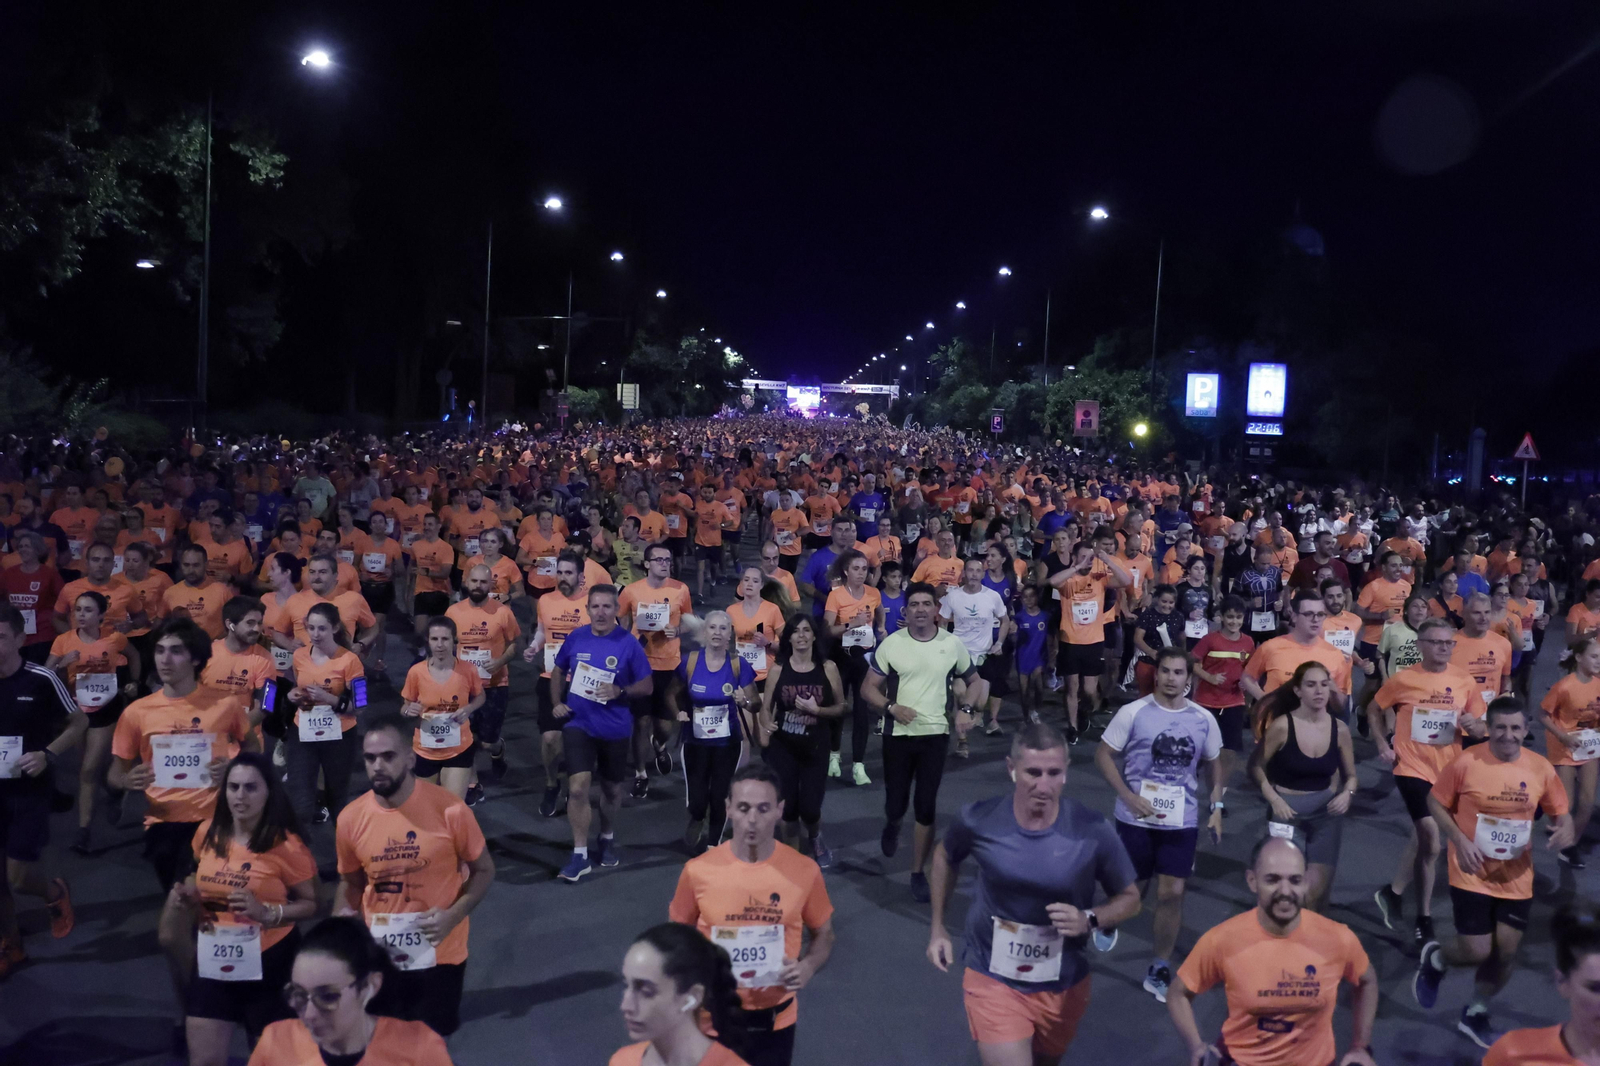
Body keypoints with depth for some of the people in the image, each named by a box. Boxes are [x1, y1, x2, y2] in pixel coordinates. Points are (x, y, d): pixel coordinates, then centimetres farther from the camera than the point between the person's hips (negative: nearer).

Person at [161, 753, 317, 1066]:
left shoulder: (285, 845, -16)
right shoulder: (208, 833, -1)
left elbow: (310, 904, -11)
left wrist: (267, 912, -25)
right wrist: (187, 895, -1)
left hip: (268, 962, -4)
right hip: (212, 961, 4)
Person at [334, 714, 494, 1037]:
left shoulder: (450, 810, -18)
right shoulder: (351, 818, -8)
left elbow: (483, 870, -5)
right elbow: (352, 883, 9)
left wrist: (453, 915, -20)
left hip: (439, 955, -3)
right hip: (377, 956, 3)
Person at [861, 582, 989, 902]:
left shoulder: (953, 644, -2)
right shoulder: (891, 644, -6)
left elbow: (974, 681, 12)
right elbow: (868, 688, -2)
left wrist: (966, 709, -6)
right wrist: (891, 707, -20)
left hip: (936, 734, 1)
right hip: (898, 734, -1)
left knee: (926, 807, 2)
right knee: (896, 803, 5)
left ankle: (918, 873, 16)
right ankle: (891, 825, 43)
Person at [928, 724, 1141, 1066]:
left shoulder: (1093, 831, -19)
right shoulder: (979, 820, -18)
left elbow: (1130, 898, -4)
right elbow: (945, 857, 6)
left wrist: (1089, 919, -23)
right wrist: (937, 926, 6)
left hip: (1064, 984, 2)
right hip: (993, 978, -2)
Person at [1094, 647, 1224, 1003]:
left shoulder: (1204, 719, 0)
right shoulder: (1133, 712, -10)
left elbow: (1213, 764, 14)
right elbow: (1103, 755, -6)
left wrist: (1216, 807, 4)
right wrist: (1128, 797, -16)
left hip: (1182, 821, 2)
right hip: (1136, 818, -2)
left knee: (1172, 893, 0)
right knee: (1132, 889, 9)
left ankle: (1159, 970, 16)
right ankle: (1107, 923, 43)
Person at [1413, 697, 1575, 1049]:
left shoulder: (1541, 767, -6)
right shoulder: (1466, 762, -16)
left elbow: (1560, 812, 6)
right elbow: (1435, 802, -5)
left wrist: (1565, 830, -18)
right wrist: (1459, 841, -18)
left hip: (1516, 879, 4)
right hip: (1472, 875, -4)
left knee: (1506, 952, 8)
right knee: (1477, 951, -6)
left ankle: (1475, 1014, 33)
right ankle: (1434, 959, 31)